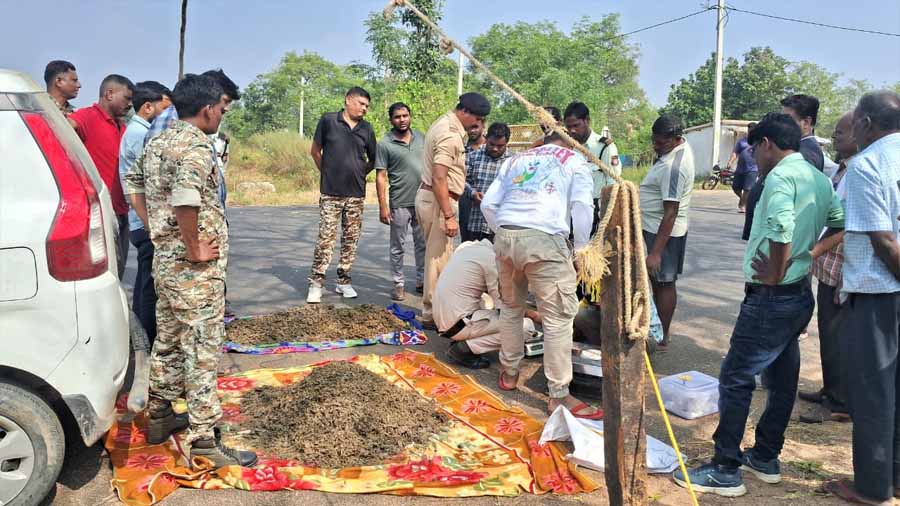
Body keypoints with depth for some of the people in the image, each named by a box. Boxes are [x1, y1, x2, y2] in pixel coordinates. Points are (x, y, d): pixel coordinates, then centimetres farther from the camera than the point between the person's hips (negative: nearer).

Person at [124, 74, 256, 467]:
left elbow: (133, 183, 23)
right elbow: (185, 198, -35)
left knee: (168, 341, 20)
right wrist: (195, 249, -24)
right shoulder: (196, 145, -19)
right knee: (202, 350, -3)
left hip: (164, 258, 9)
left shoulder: (158, 142, 10)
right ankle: (204, 439, 4)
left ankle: (160, 416, 34)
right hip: (195, 269, -9)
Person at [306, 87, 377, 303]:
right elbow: (315, 151, 7)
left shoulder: (366, 129, 6)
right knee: (325, 239, -5)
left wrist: (360, 174, 10)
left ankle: (343, 281, 19)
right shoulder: (328, 120, -2)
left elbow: (373, 160, 17)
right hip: (330, 193, -3)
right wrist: (327, 173, 8)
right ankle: (316, 283, 3)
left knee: (351, 240, 8)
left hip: (356, 194, 3)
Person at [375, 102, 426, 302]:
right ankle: (399, 284, 15)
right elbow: (381, 177, -8)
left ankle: (421, 280, 24)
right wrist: (383, 206, -12)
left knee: (423, 244, 12)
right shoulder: (385, 144, -7)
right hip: (400, 203, -4)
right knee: (398, 247, 5)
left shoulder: (421, 137, 6)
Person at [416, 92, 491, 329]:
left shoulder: (443, 123, 14)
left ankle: (433, 308, 24)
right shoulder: (450, 135, -19)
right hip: (438, 201, -10)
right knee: (439, 258, -3)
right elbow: (439, 178, -25)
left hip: (427, 195, 10)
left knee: (437, 255, 16)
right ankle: (431, 314, 5)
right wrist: (448, 216, -25)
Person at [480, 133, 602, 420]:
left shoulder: (517, 159, 28)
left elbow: (488, 204, 19)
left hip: (504, 236, 5)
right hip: (544, 239, -5)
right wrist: (581, 250, 9)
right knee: (558, 317, 1)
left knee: (510, 307, 23)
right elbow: (582, 208, 0)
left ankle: (509, 373, 36)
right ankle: (559, 396, 6)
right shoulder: (576, 162, 16)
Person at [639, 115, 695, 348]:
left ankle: (662, 337, 12)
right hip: (655, 227, 10)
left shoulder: (673, 167, -28)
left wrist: (655, 252, -30)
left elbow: (670, 213, -30)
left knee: (664, 283, 0)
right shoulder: (682, 145, 2)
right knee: (656, 280, 17)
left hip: (665, 232, -10)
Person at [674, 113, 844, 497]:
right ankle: (765, 458, 29)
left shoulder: (781, 176, -17)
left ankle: (726, 470, 3)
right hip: (800, 295, 10)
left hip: (771, 297, -10)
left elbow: (782, 227, -34)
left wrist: (775, 273, -20)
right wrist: (808, 255, 6)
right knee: (782, 379, 16)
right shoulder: (820, 179, 12)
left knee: (736, 379, -3)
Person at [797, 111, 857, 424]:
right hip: (828, 268, 9)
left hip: (842, 271, -9)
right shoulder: (841, 170, 12)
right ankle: (830, 390, 32)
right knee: (828, 331, 18)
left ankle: (840, 404, 11)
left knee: (837, 336, -1)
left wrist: (814, 251, -32)